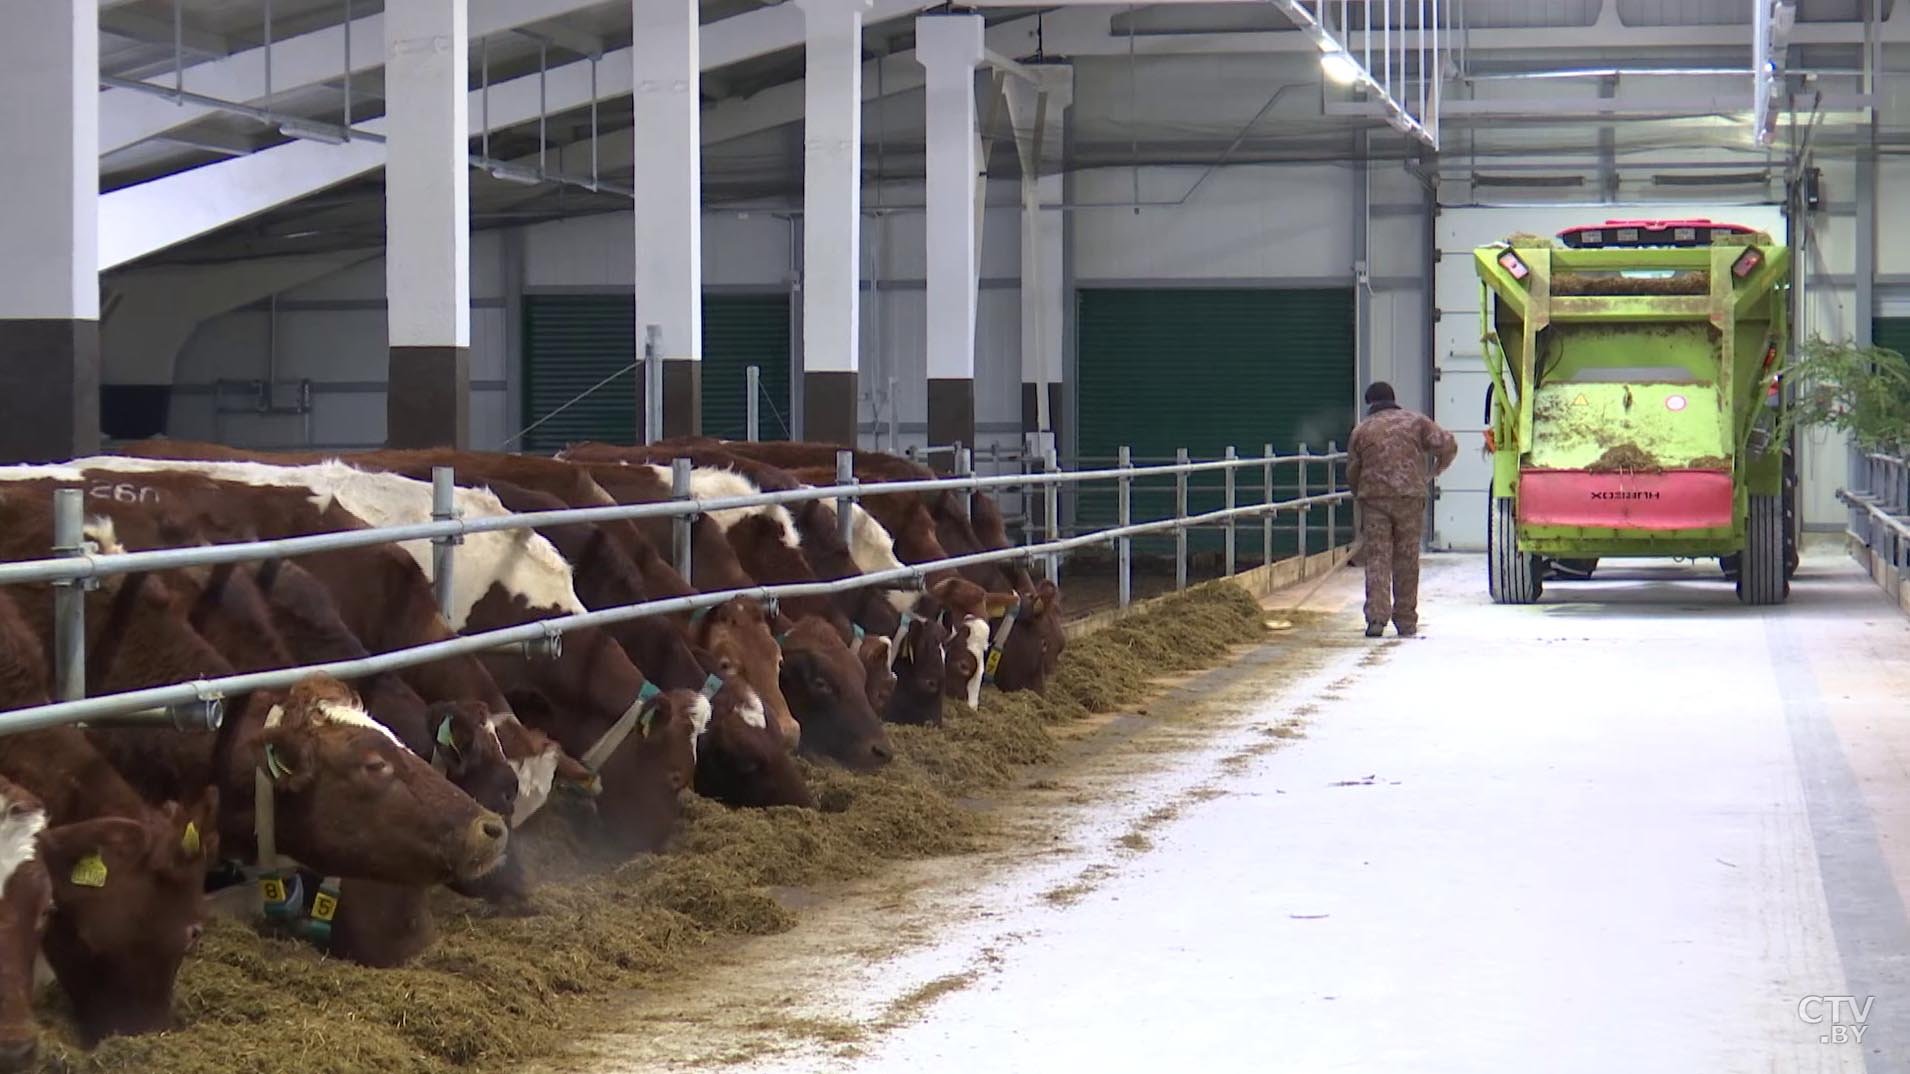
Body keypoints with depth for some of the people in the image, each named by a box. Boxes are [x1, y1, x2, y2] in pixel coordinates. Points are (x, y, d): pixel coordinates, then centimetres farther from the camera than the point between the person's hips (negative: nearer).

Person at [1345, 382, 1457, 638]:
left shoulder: (1362, 431, 8)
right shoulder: (1415, 422, 8)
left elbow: (1352, 472, 10)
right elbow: (1447, 445, 0)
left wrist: (1360, 495, 28)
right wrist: (1435, 470, 18)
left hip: (1374, 500, 0)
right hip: (1410, 498, 1)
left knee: (1376, 559, -2)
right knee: (1407, 560, 7)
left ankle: (1377, 617, -17)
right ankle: (1406, 621, 10)